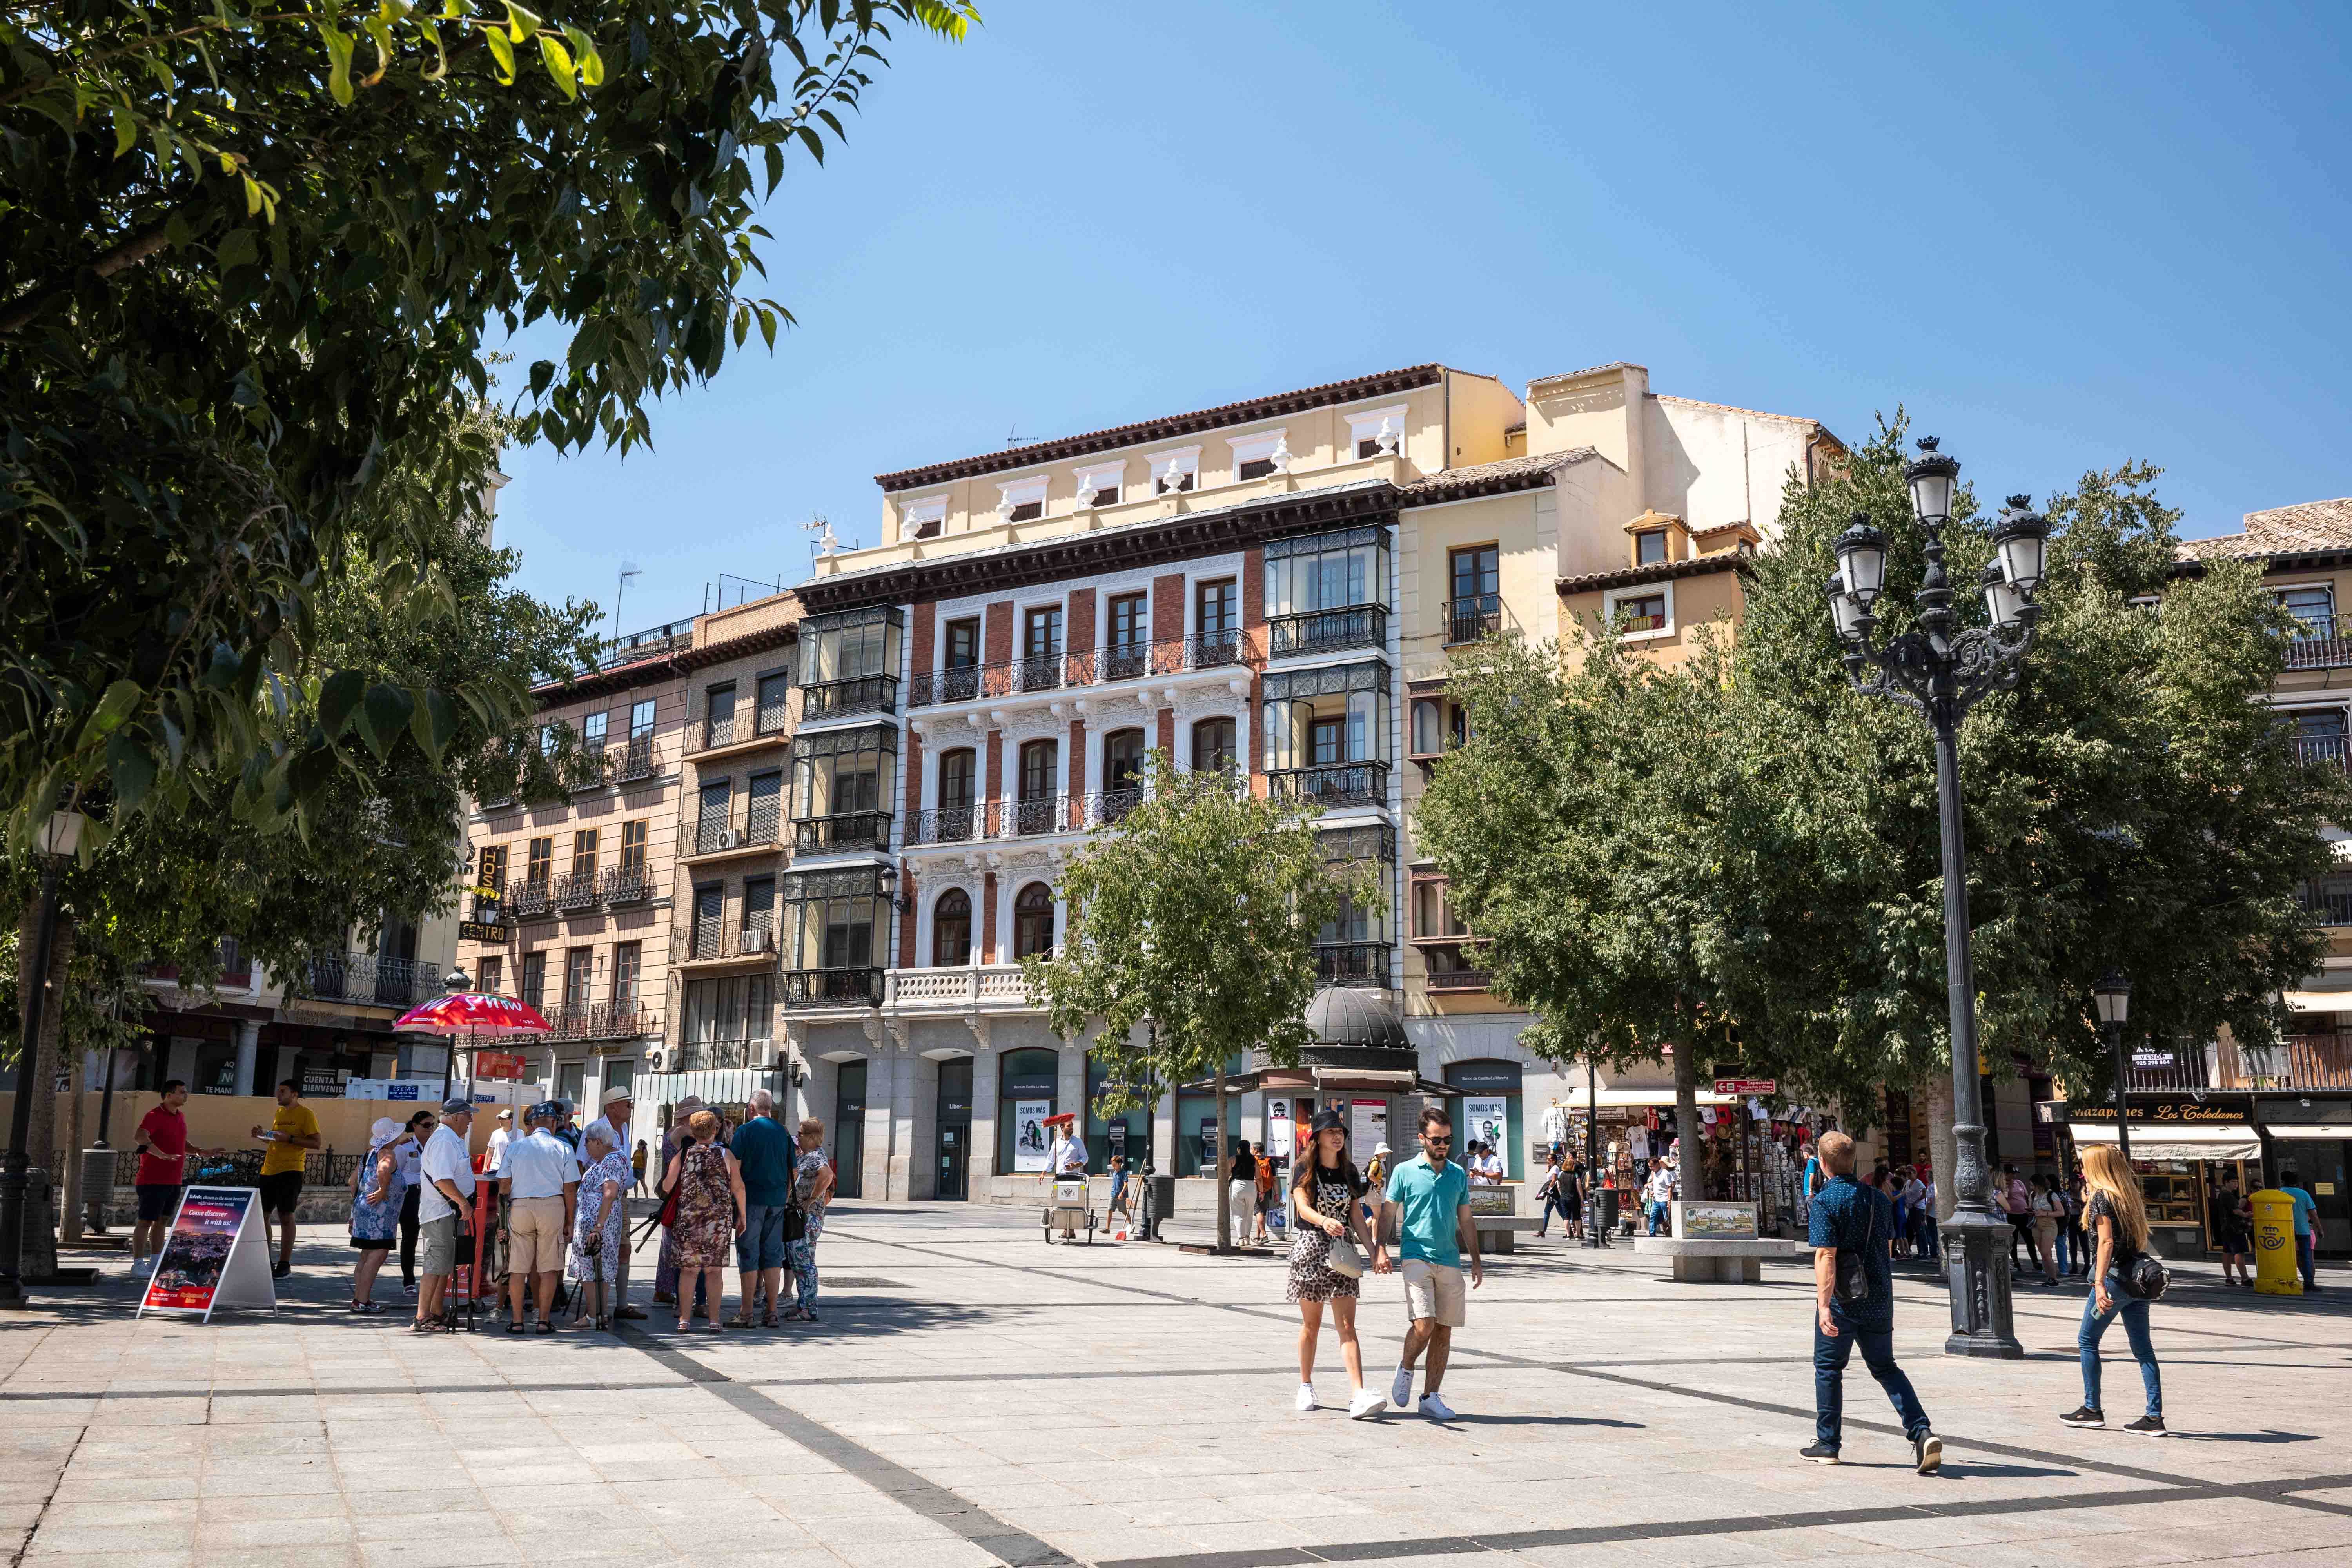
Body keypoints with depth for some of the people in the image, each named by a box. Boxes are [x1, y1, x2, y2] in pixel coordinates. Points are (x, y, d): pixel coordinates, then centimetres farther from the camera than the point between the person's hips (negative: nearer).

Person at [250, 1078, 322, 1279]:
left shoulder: (305, 1114, -6)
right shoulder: (279, 1113, 16)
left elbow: (316, 1144, -11)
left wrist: (289, 1138, -19)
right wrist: (263, 1135, 8)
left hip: (290, 1171, -8)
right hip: (269, 1170, 8)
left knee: (286, 1217, -4)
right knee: (262, 1215, 8)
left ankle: (284, 1265, 2)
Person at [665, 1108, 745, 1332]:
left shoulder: (683, 1154, 3)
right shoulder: (726, 1154, 3)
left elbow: (667, 1185, -1)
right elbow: (739, 1188, 0)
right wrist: (742, 1217, 8)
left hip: (688, 1217, 0)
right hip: (720, 1219, 0)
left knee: (688, 1268, 8)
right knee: (714, 1269, 5)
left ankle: (685, 1319, 7)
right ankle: (714, 1320, 5)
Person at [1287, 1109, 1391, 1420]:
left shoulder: (1349, 1172, 11)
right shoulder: (1305, 1170, -2)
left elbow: (1357, 1217, 11)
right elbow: (1303, 1207, -18)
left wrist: (1375, 1251, 0)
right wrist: (1324, 1221, -39)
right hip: (1310, 1246, -3)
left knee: (1347, 1326, -7)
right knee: (1312, 1324, 8)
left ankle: (1358, 1395, -18)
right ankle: (1306, 1387, 25)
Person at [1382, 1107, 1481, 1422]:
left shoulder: (1459, 1175, 12)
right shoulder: (1404, 1172, 1)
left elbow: (1466, 1221, 17)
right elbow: (1387, 1213, 1)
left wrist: (1476, 1262, 14)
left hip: (1450, 1261, 4)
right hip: (1416, 1257, -4)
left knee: (1444, 1331, 4)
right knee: (1424, 1326, -16)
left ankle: (1430, 1397, 13)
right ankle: (1406, 1369, 14)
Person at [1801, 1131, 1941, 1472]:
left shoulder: (1825, 1201, -14)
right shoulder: (1879, 1198, 6)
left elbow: (1825, 1256, -22)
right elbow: (1888, 1248, 16)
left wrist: (1824, 1306, -24)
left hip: (1843, 1300, -5)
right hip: (1880, 1299, 6)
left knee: (1828, 1368, 10)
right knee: (1885, 1368, 15)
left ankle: (1828, 1444, 15)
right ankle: (1922, 1433, -2)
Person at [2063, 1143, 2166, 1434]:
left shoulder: (2101, 1196, -12)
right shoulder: (2130, 1195, 13)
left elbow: (2106, 1241, -20)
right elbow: (2140, 1237, 18)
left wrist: (2100, 1283, -24)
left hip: (2114, 1276, -7)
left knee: (2088, 1341, 7)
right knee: (2143, 1348, 6)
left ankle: (2092, 1410, 11)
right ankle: (2155, 1417, 2)